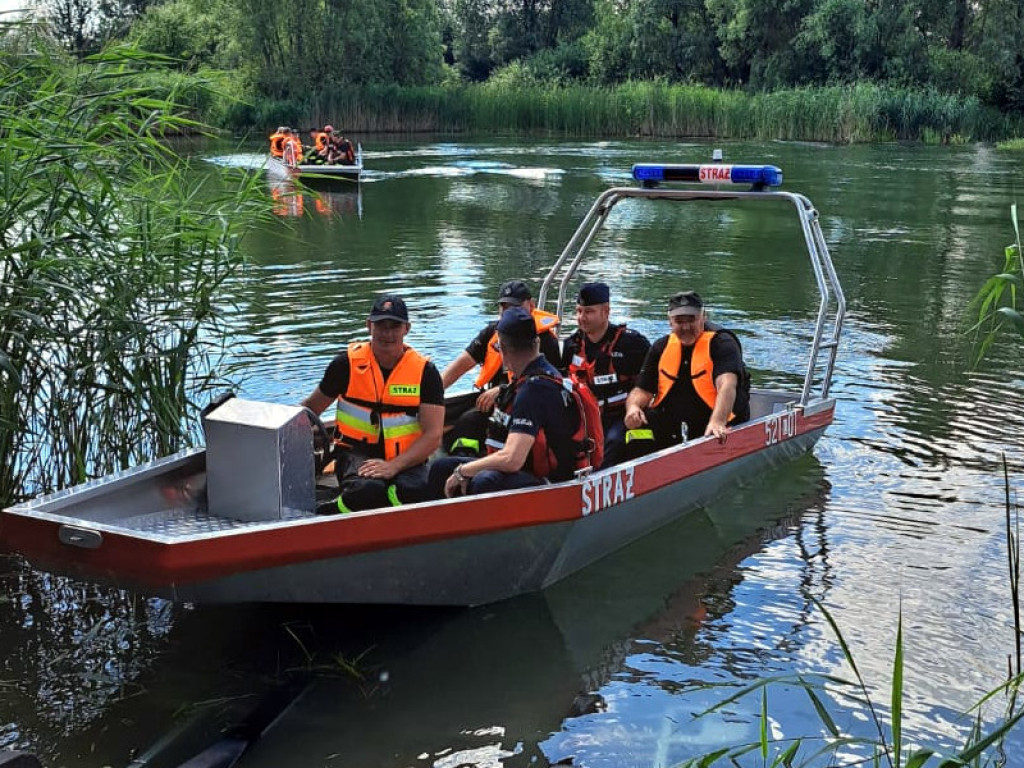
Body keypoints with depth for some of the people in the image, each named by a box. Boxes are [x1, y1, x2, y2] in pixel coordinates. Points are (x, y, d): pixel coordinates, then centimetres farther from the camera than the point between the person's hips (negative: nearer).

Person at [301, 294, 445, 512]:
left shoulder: (425, 371, 0)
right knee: (368, 490, -37)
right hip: (356, 452, -1)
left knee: (414, 491, -35)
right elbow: (310, 408, 15)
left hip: (406, 459, 1)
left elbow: (433, 436, -7)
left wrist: (393, 466, -21)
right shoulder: (347, 363, 2)